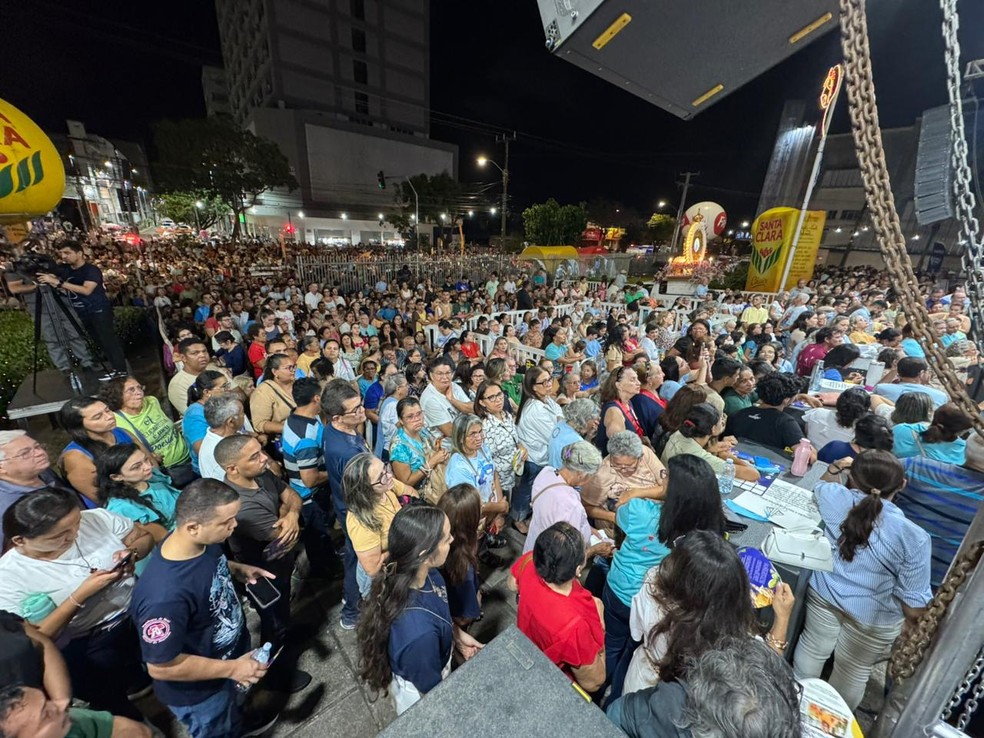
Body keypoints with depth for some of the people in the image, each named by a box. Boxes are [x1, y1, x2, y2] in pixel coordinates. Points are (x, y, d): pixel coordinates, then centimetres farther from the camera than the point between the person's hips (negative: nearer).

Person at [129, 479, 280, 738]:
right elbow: (160, 667, -30)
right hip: (198, 691, -7)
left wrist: (237, 568, -13)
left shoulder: (203, 541, -21)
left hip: (230, 651, 7)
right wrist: (232, 669, -23)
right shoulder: (165, 595, -44)